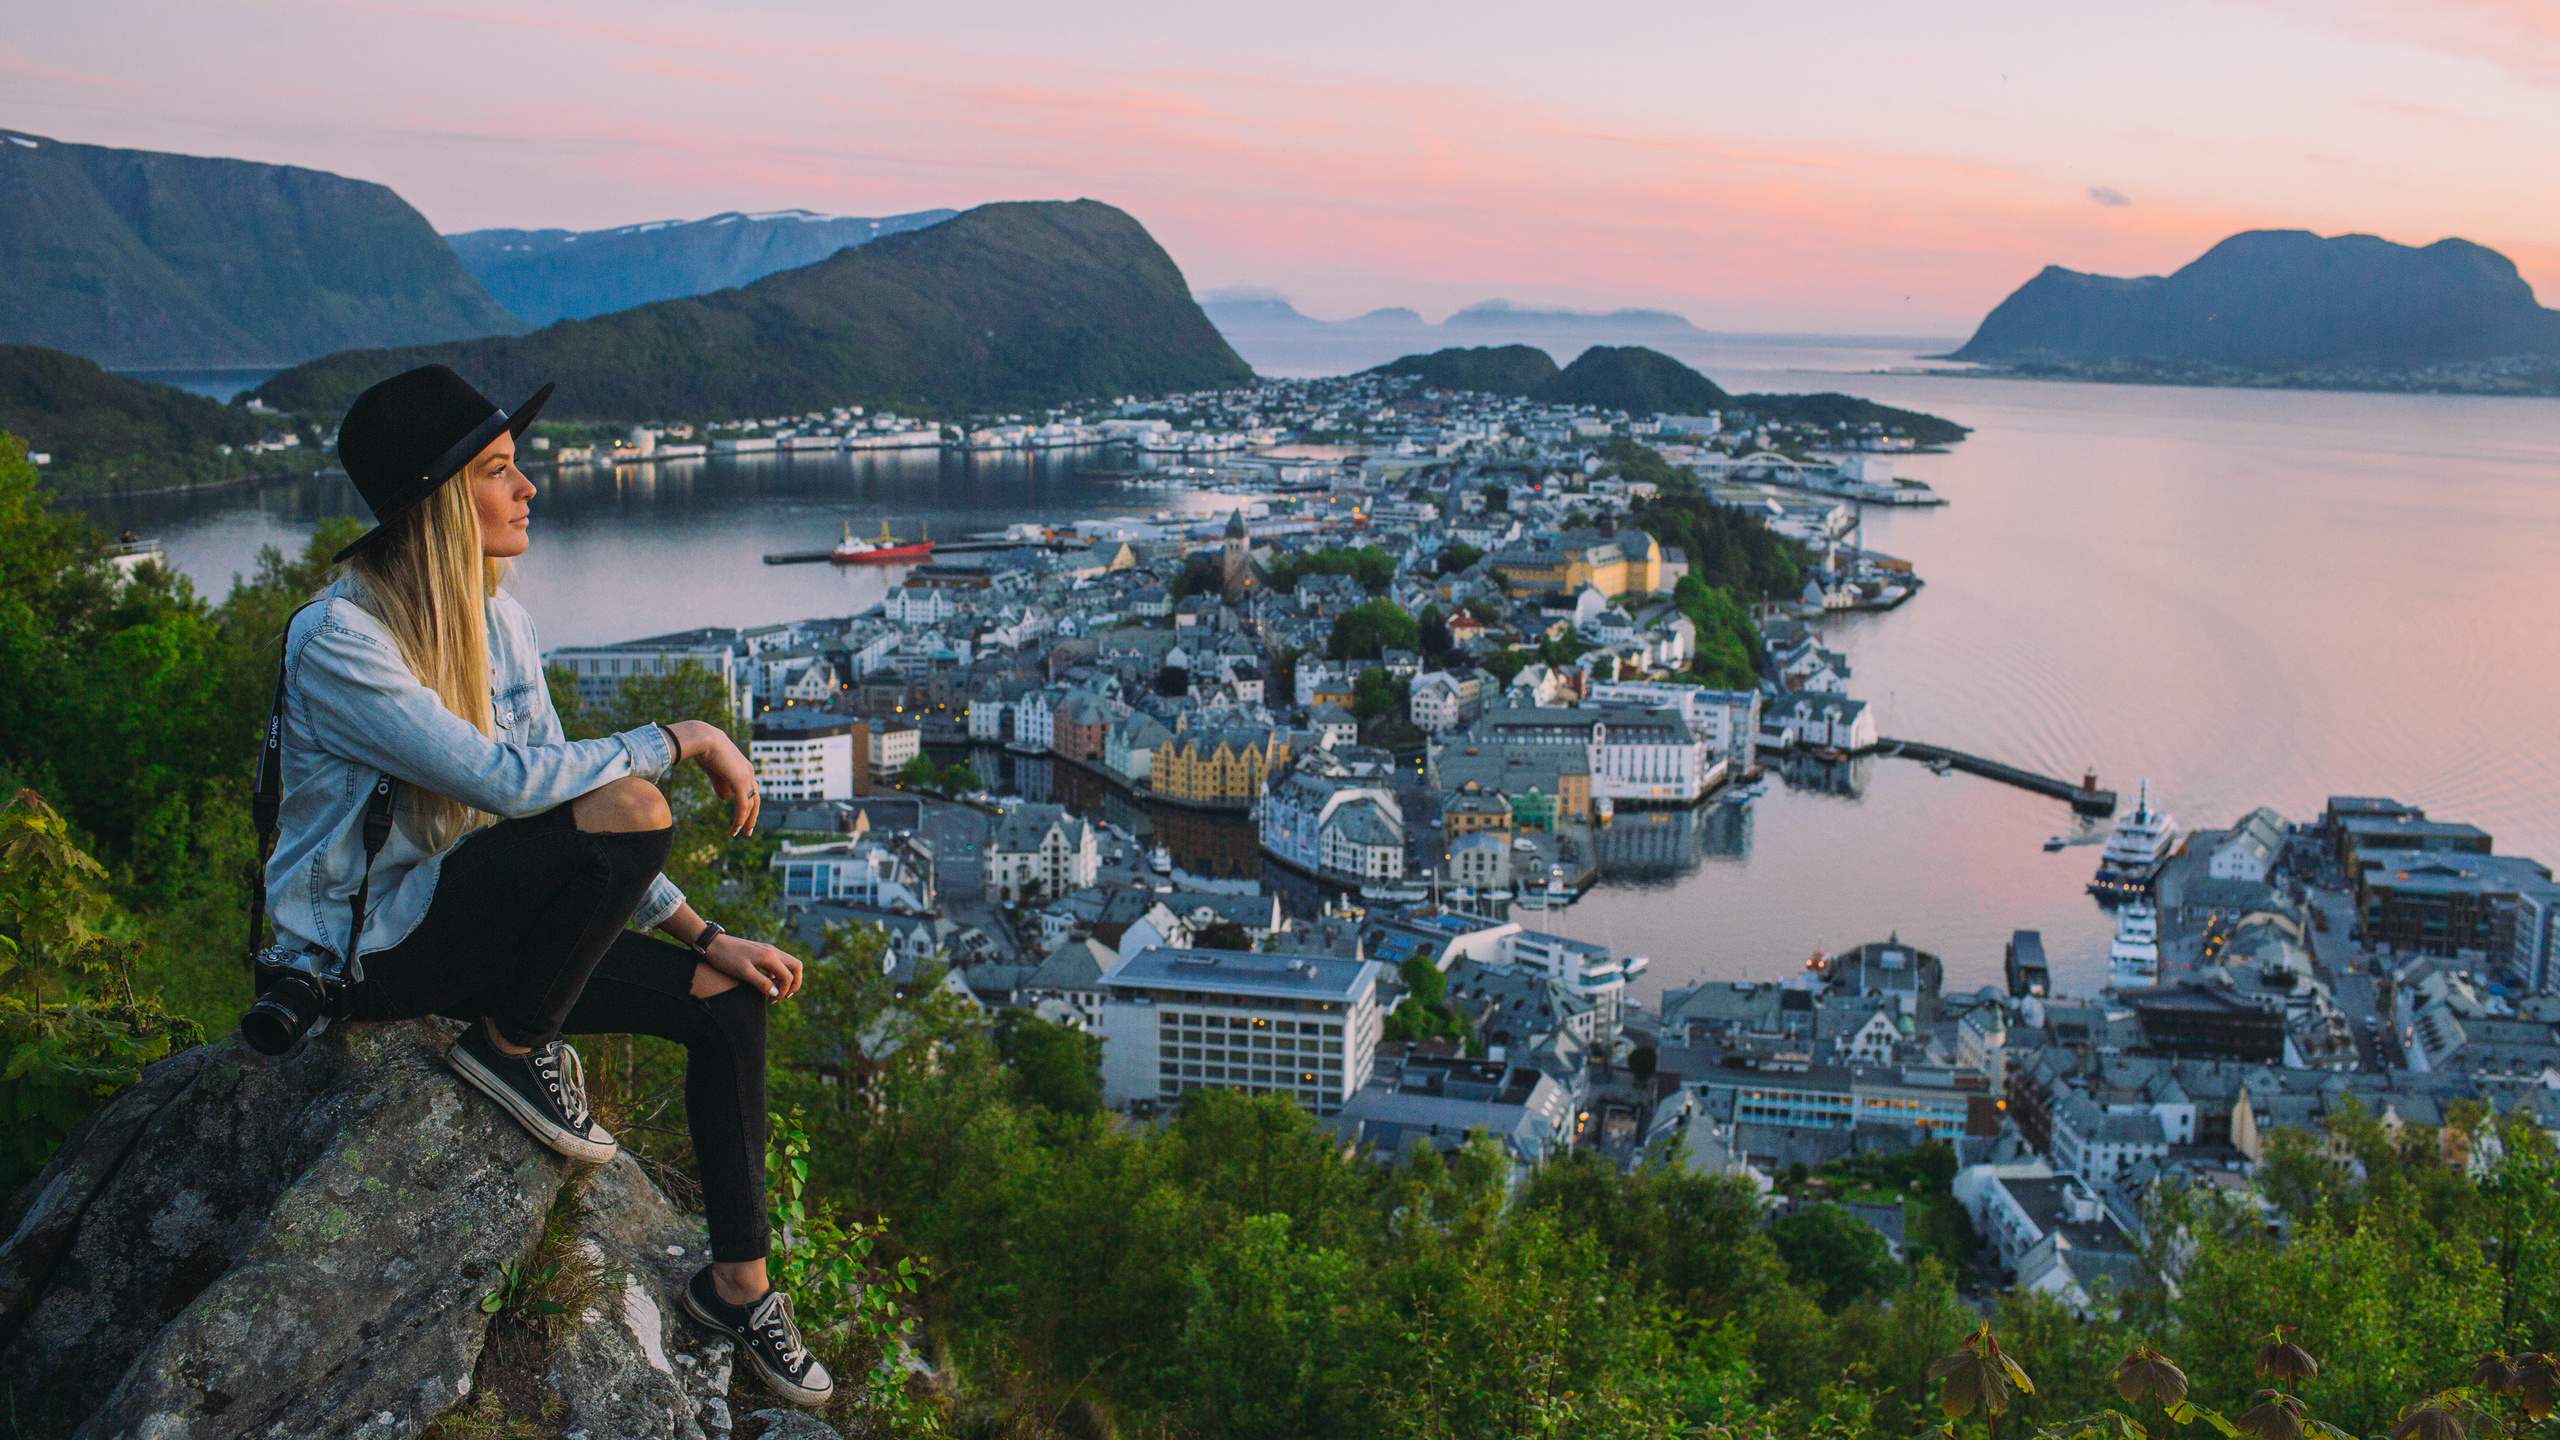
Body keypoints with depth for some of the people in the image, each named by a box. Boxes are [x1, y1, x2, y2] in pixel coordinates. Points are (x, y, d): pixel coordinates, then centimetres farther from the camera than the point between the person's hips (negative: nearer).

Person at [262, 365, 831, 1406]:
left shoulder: (499, 620, 4)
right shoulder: (336, 641, -20)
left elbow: (555, 783, 8)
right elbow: (509, 780, -30)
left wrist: (701, 934, 2)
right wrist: (686, 740, -21)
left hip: (476, 923, 8)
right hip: (365, 947, -8)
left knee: (730, 1002, 0)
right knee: (627, 811, -29)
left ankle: (738, 1283, 13)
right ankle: (512, 1046, -6)